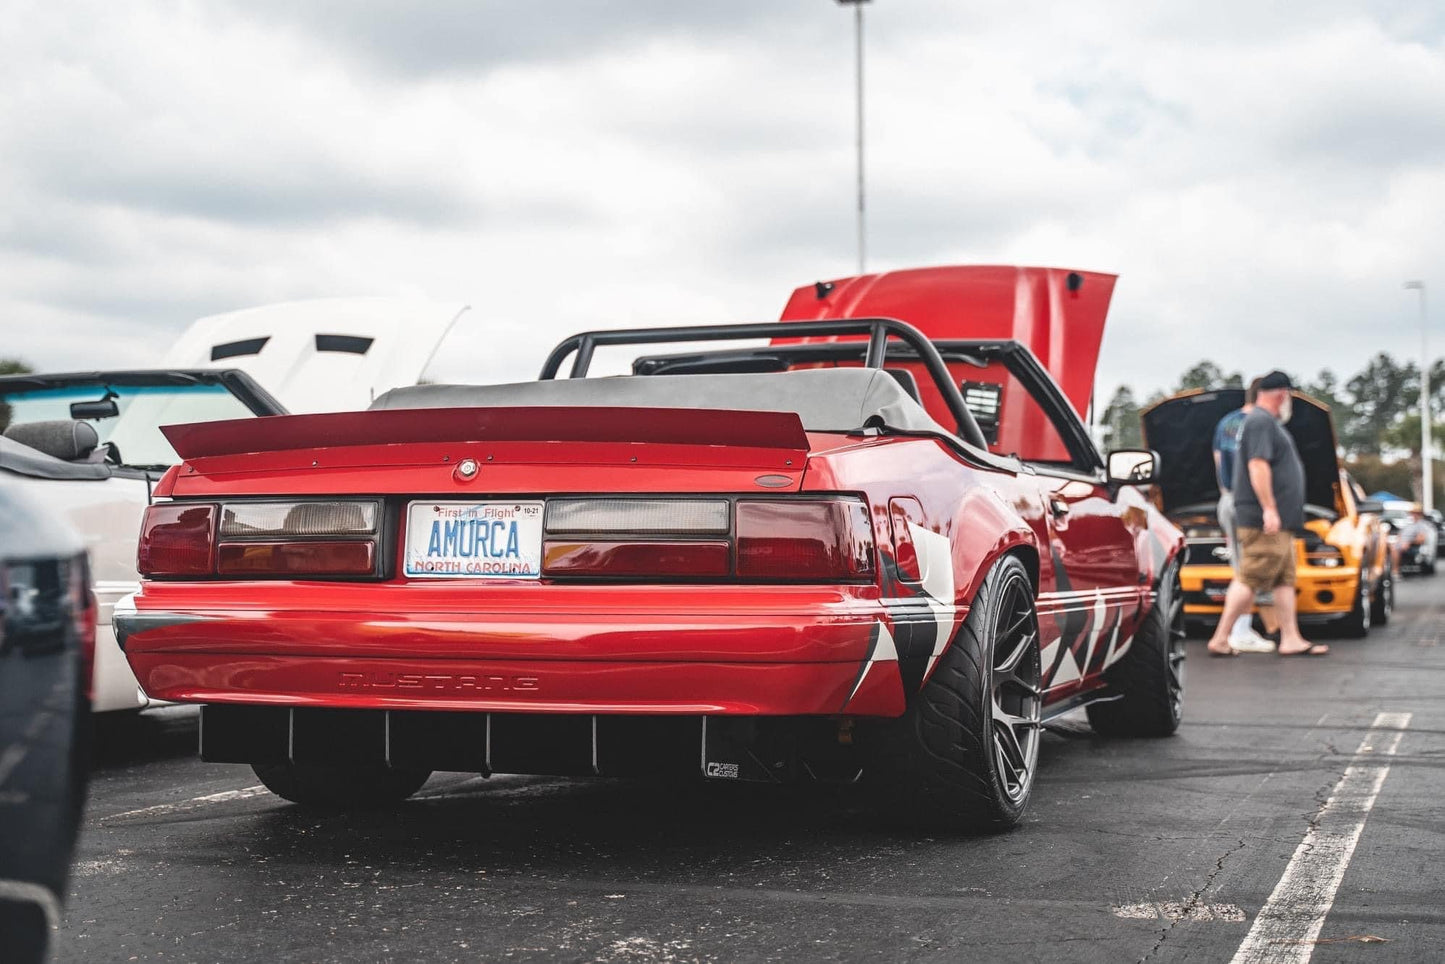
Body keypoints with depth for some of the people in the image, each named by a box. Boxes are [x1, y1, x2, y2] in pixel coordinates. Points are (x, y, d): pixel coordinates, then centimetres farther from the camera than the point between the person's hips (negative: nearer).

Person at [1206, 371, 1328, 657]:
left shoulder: (1263, 422, 22)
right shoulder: (1262, 422, -11)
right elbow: (1258, 465, -20)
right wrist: (1269, 508, -24)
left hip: (1278, 523, 11)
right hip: (1265, 521, -11)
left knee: (1285, 580, 9)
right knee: (1250, 580, -10)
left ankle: (1291, 639, 10)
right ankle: (1220, 639, -9)